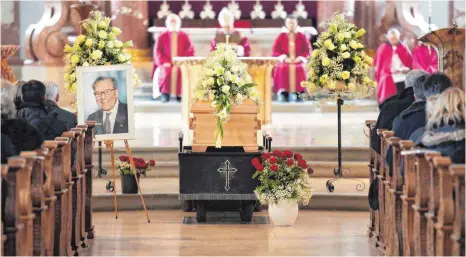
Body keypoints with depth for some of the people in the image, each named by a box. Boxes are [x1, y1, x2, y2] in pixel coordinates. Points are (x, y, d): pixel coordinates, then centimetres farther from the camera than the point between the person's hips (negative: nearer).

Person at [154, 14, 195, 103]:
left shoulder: (185, 36, 11)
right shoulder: (162, 37, 11)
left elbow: (190, 51, 4)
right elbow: (158, 51, 3)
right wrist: (164, 62, -14)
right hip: (167, 65, 0)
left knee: (182, 71, -35)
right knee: (166, 71, -35)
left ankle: (180, 94, -27)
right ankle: (165, 94, -25)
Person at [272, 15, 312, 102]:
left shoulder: (302, 36, 10)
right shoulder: (281, 36, 9)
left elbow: (307, 50, 5)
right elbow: (275, 51, 3)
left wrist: (299, 58, -12)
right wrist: (284, 58, -13)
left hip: (298, 62, 0)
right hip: (284, 61, 0)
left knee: (300, 69, -34)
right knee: (282, 69, -34)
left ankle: (298, 93, -35)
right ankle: (283, 93, -38)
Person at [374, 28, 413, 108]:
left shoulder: (403, 48, 10)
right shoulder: (383, 48, 4)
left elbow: (410, 62, 8)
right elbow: (378, 64, 1)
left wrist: (406, 69, -13)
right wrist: (390, 70, -13)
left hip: (403, 78, 2)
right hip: (388, 79, -2)